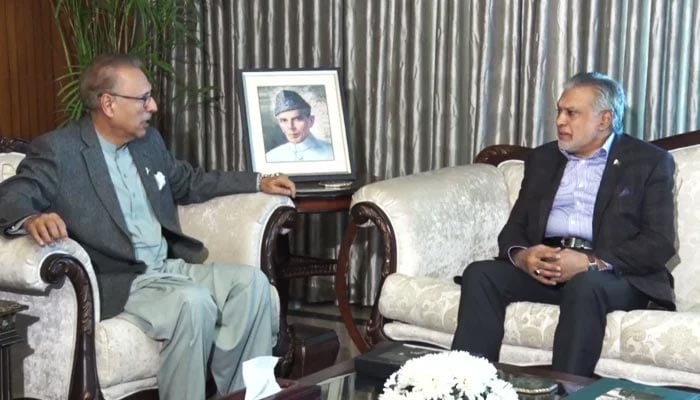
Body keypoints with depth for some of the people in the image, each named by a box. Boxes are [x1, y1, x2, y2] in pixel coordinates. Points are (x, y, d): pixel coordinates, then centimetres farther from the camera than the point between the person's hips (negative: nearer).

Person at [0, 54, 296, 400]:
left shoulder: (148, 141, 15)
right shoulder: (58, 150, -7)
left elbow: (188, 182, 30)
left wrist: (259, 183, 24)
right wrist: (31, 219, -40)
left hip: (170, 267, 7)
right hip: (115, 283, -7)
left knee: (251, 281, -14)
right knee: (193, 302, -32)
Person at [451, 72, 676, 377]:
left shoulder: (650, 162, 4)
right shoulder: (542, 159, 18)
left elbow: (659, 242, -6)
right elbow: (515, 226, 13)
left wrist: (591, 263, -20)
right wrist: (520, 255, -12)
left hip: (613, 274, -4)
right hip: (544, 266, 5)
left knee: (585, 285, -37)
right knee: (479, 274, -21)